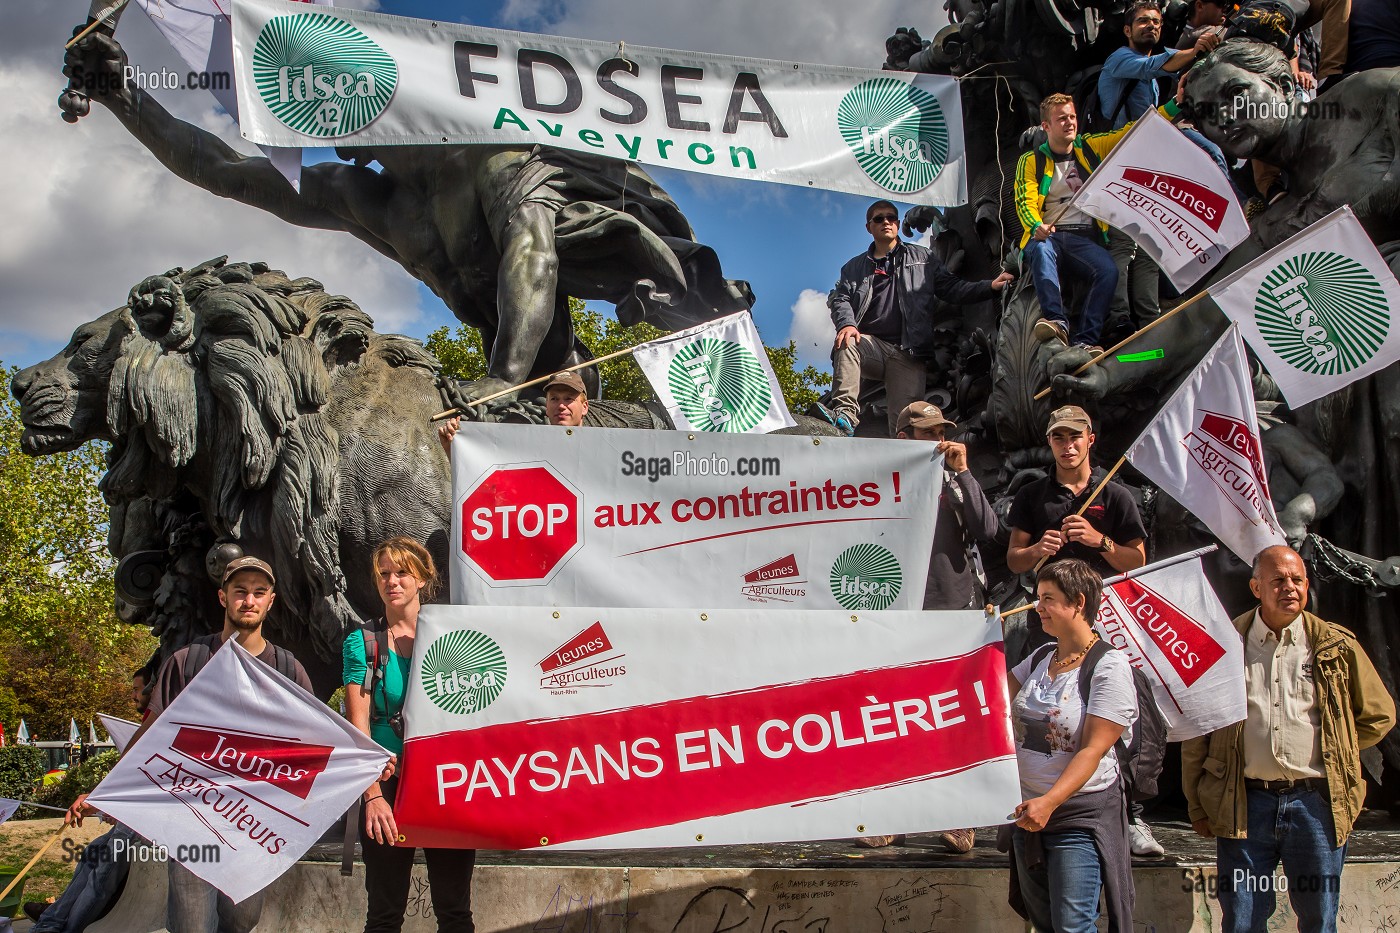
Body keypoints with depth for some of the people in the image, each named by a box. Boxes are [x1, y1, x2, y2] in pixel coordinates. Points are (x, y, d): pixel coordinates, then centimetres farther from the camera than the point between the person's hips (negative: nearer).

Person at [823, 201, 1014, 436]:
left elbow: (952, 288, 11)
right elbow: (840, 298, 8)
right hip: (871, 345, 1)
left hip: (909, 353, -1)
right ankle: (846, 414, -41)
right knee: (846, 343, -33)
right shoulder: (855, 267, 22)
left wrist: (990, 287, -6)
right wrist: (847, 323, -15)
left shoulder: (922, 258, 19)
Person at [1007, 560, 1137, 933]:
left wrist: (1049, 802, -29)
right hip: (1028, 811, 7)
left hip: (1081, 815, -7)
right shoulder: (1040, 658, 8)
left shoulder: (1109, 665, -14)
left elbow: (1093, 750, -20)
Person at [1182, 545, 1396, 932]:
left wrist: (1333, 755, 10)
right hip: (1244, 804, 0)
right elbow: (1196, 733, 6)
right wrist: (1197, 807, 5)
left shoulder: (1336, 646, 3)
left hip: (1316, 802, 1)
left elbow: (1378, 715, 16)